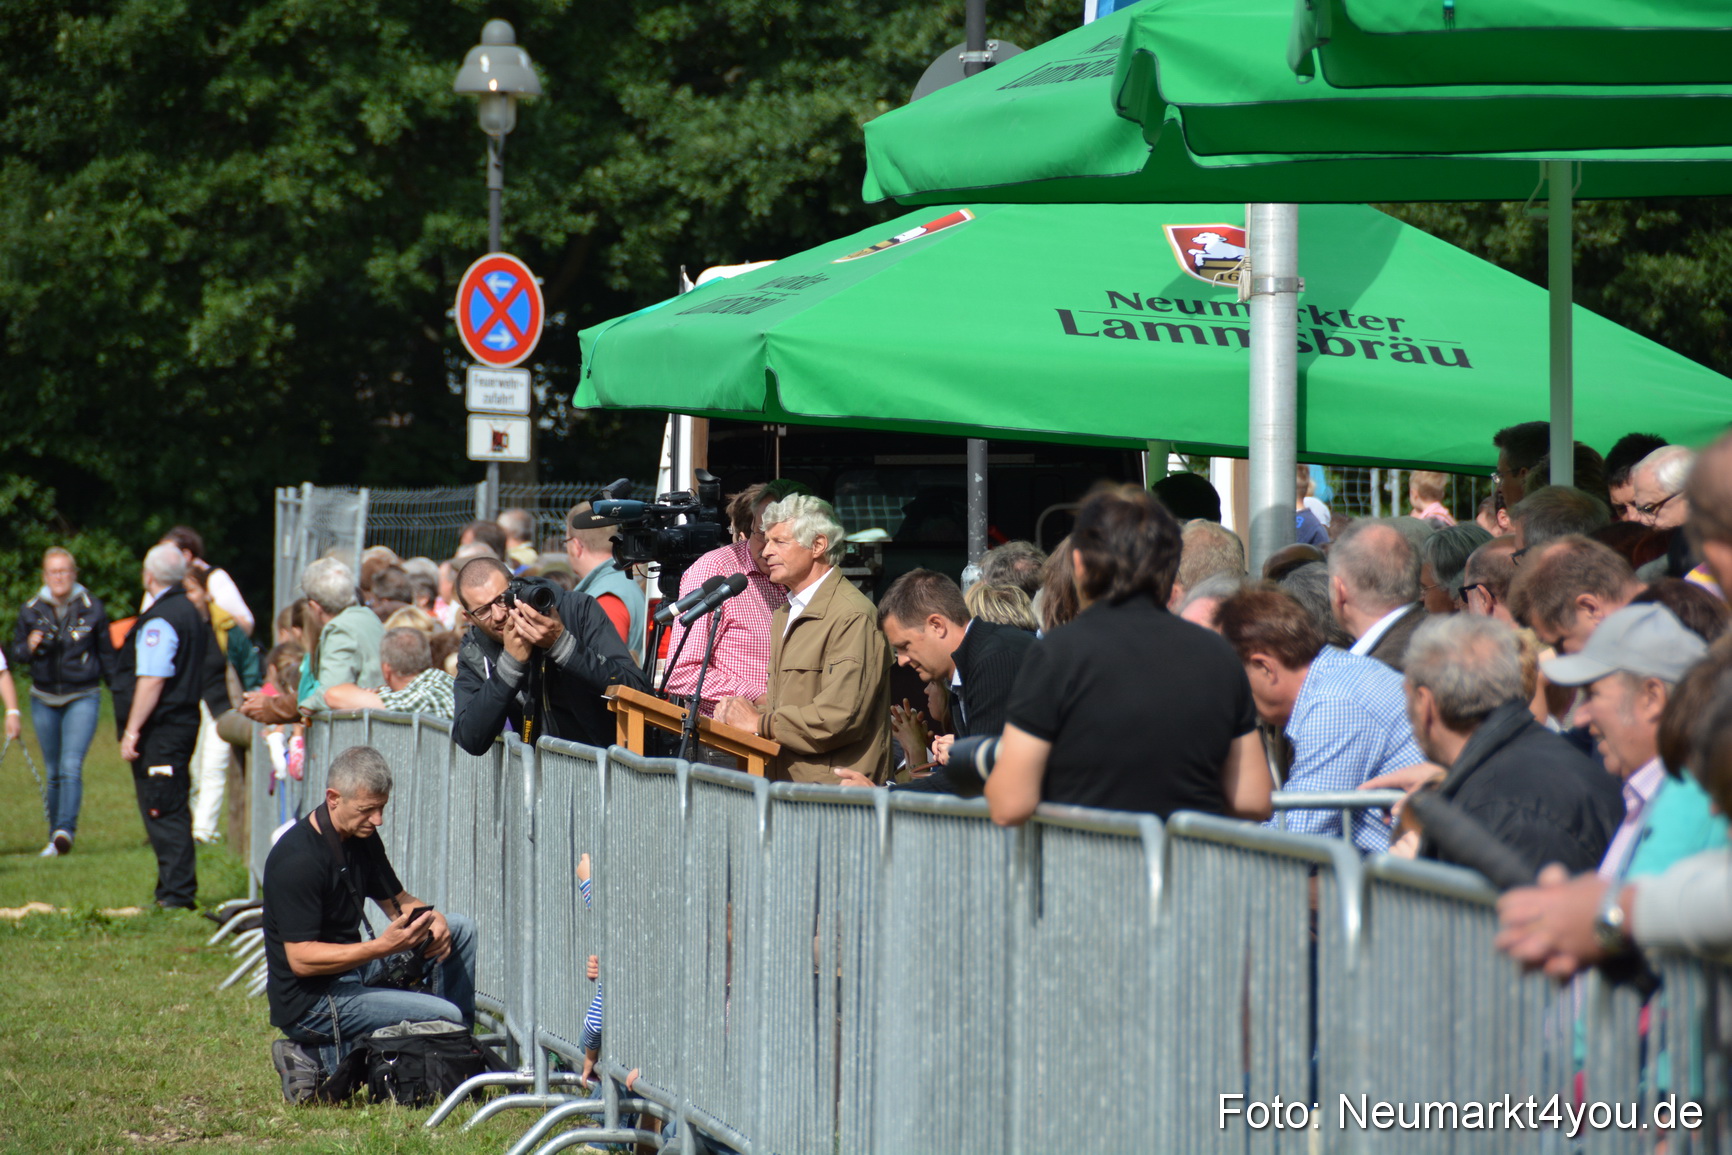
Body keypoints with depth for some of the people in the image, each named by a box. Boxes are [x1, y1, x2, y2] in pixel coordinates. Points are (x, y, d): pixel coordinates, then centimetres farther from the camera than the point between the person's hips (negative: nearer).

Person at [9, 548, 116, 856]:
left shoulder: (91, 607, -2)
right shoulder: (31, 610, 3)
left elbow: (107, 654, 7)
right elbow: (16, 653, 10)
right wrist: (29, 647, -13)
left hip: (82, 696, -3)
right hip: (44, 700, 3)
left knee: (71, 766, -18)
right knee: (54, 773, 9)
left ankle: (66, 830, -28)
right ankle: (55, 838, 16)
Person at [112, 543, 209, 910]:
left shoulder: (159, 620, -17)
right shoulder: (190, 611, 14)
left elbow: (152, 680, -23)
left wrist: (132, 731, -20)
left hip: (160, 731, -10)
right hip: (185, 723, 10)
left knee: (163, 812, -7)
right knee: (172, 809, 14)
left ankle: (176, 893, -8)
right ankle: (176, 890, 18)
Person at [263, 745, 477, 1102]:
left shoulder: (361, 837, 5)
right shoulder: (298, 860, -23)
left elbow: (397, 901, 17)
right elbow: (301, 959, -25)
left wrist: (434, 920, -7)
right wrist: (382, 947, -32)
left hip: (354, 972, 10)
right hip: (312, 1002, -10)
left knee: (460, 930, 11)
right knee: (447, 1016, -23)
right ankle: (319, 1057, -14)